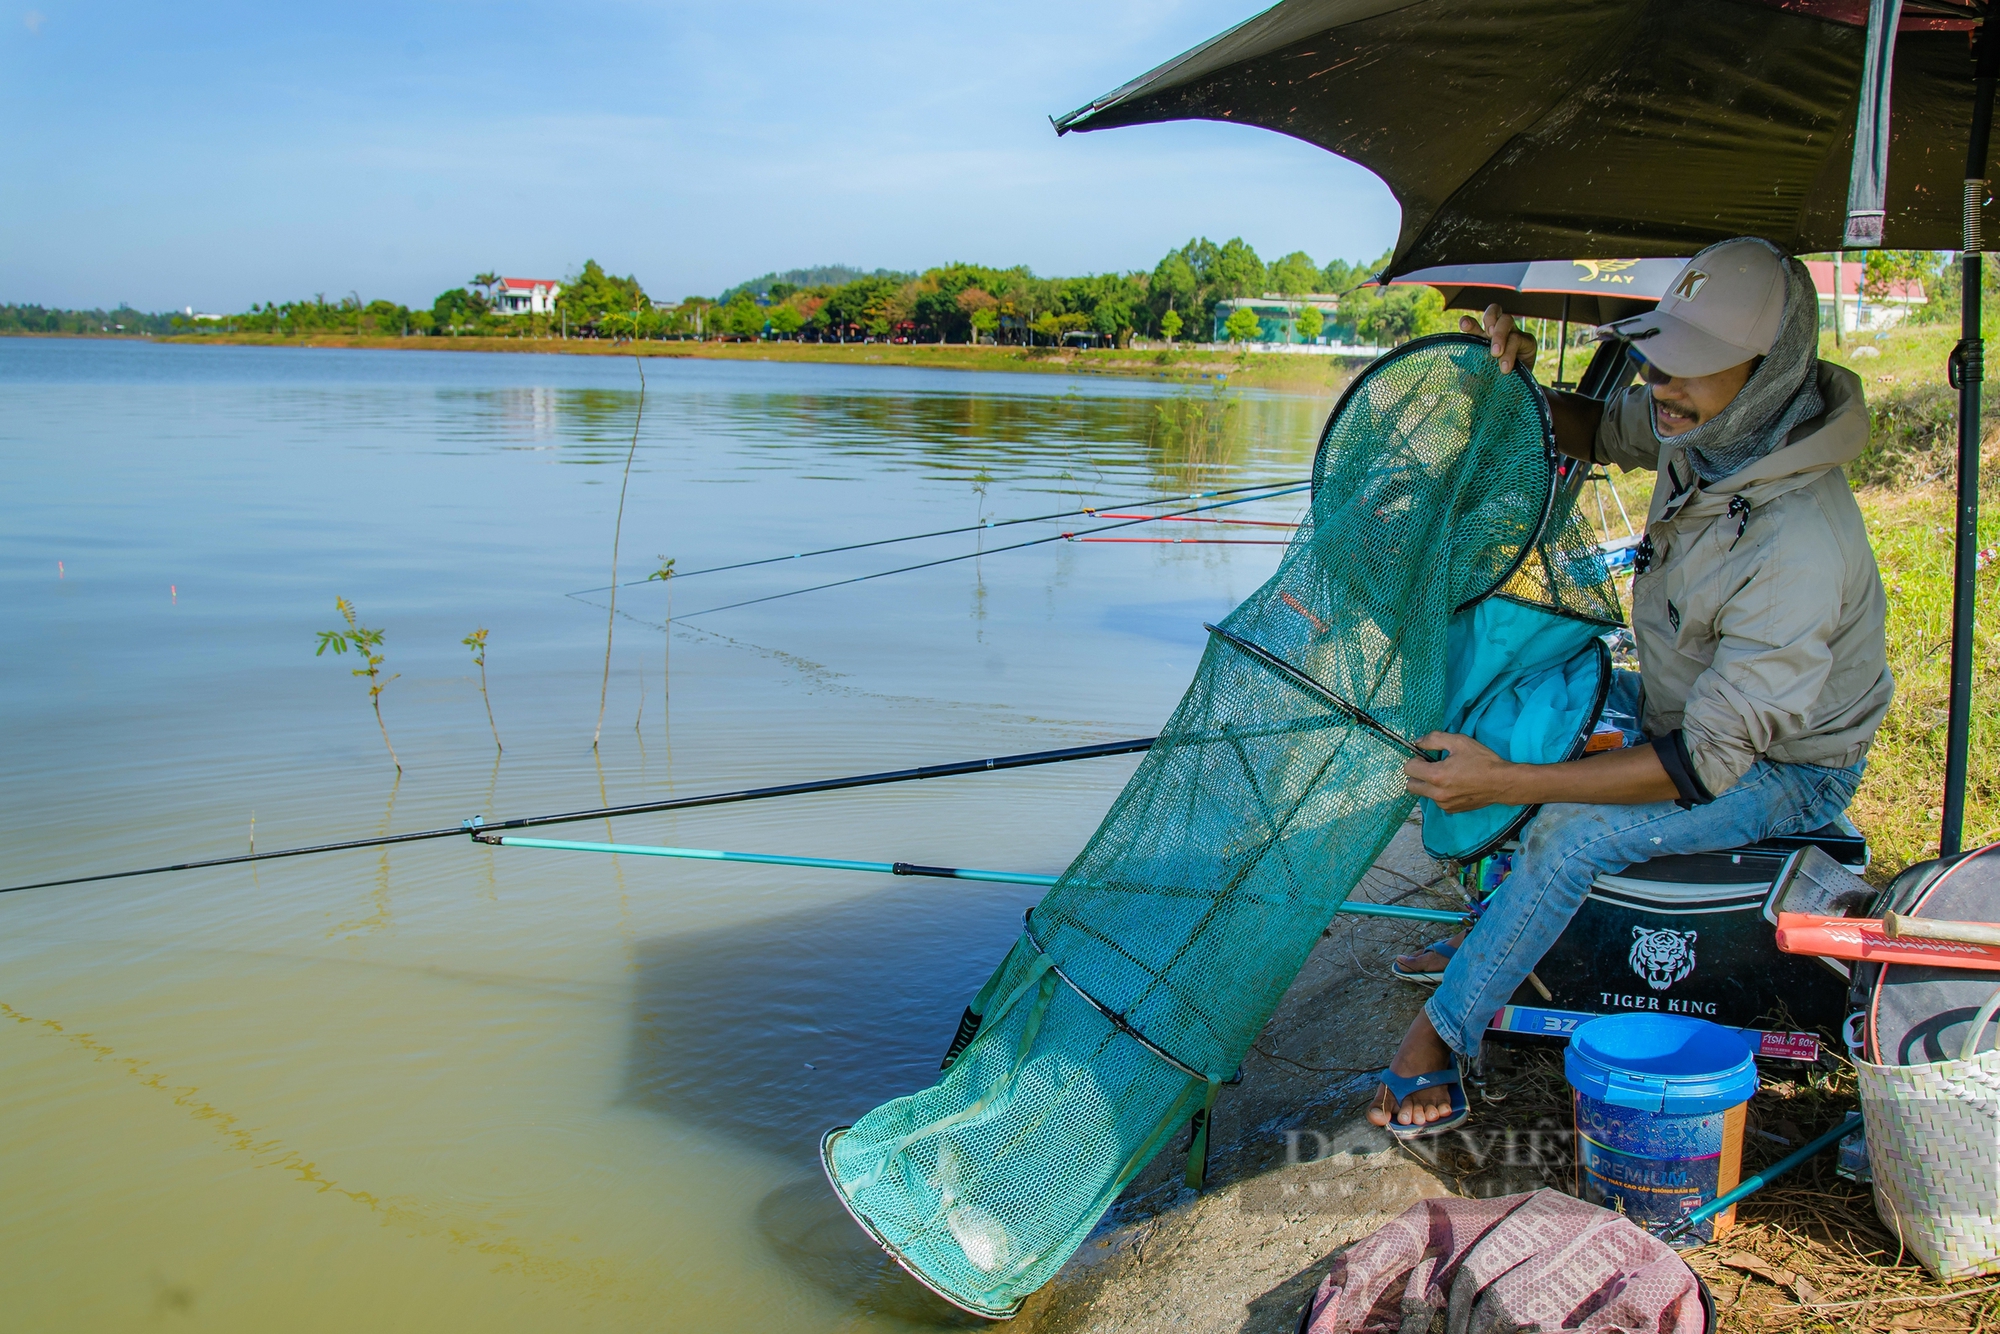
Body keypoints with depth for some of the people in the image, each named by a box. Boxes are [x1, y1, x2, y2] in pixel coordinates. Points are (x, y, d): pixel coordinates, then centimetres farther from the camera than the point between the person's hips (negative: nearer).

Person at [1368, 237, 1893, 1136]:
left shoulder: (1799, 548, -37)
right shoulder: (1709, 433, -13)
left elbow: (1708, 760, -35)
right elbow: (1600, 430, 12)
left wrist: (1506, 784, -39)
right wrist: (1519, 382, -11)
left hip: (1784, 769, -9)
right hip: (1694, 702, 9)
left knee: (1574, 830, -27)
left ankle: (1438, 1039, -12)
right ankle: (1497, 933, 20)